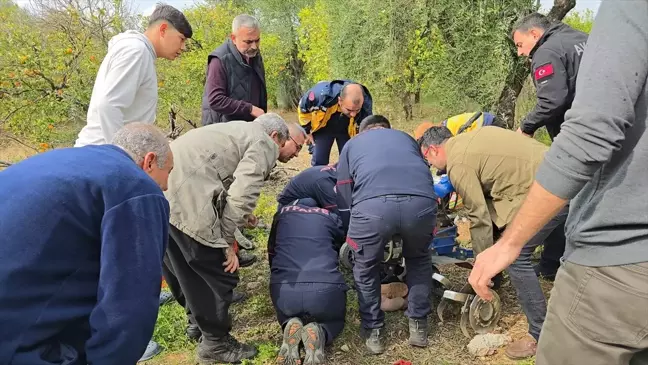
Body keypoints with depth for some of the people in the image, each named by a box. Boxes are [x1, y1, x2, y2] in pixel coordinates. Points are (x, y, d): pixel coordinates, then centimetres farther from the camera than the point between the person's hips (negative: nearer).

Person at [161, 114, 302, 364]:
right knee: (220, 274, 8)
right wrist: (227, 243, -3)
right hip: (185, 199, -10)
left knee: (184, 267, 27)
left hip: (159, 187, 10)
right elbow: (242, 194, -9)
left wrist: (238, 215, 42)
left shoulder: (237, 131, 31)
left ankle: (199, 320, 47)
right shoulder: (264, 143, 5)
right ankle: (216, 344, 24)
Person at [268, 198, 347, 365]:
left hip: (284, 291, 1)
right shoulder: (331, 217, 20)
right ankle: (319, 333, -2)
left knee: (287, 315, 36)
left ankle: (290, 327, 1)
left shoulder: (282, 213, 23)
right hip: (326, 290, -1)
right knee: (334, 320, 32)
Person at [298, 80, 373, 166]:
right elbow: (303, 108, -16)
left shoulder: (365, 105, -36)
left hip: (347, 131, 1)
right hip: (323, 129, -1)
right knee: (319, 162, -5)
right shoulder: (321, 94, -41)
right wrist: (307, 131, -6)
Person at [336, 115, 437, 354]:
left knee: (366, 269, 27)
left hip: (372, 204, -2)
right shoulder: (406, 138, 39)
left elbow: (343, 200, 29)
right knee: (419, 260, 33)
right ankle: (419, 326, 36)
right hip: (422, 201, 2)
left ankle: (374, 332, 34)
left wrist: (349, 240, 42)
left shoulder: (352, 145, 33)